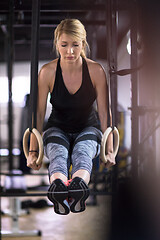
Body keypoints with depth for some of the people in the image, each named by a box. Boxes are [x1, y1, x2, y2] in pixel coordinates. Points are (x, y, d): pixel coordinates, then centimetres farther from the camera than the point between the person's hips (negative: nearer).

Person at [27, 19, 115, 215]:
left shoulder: (96, 71, -12)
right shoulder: (47, 72, -13)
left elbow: (104, 113, -7)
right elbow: (38, 113, -8)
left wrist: (109, 150, -10)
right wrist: (33, 151, -12)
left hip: (88, 128, 0)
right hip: (57, 129, 0)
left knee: (82, 152, -37)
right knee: (58, 154, -36)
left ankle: (78, 185, -70)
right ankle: (58, 186, -69)